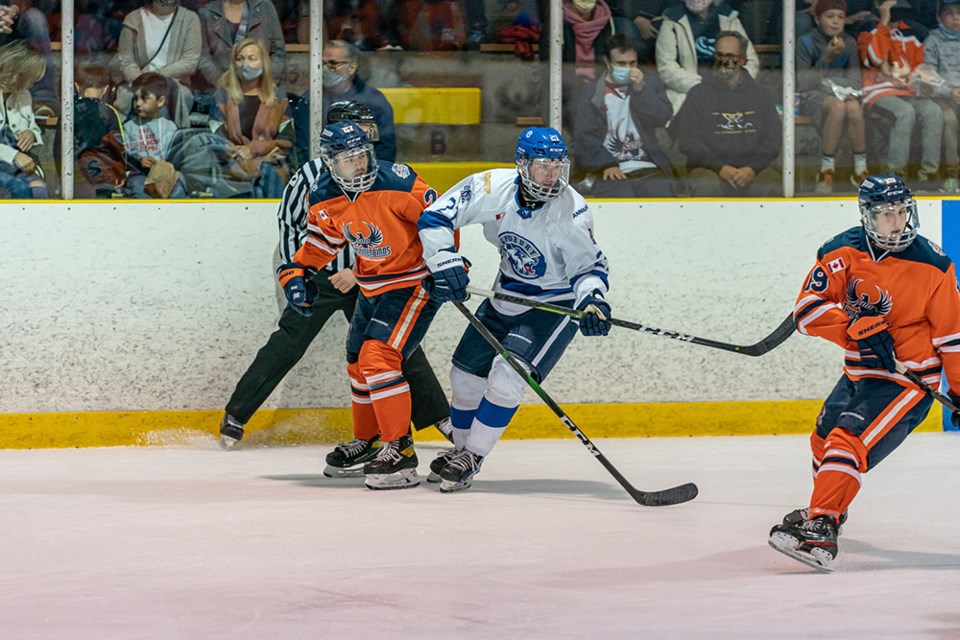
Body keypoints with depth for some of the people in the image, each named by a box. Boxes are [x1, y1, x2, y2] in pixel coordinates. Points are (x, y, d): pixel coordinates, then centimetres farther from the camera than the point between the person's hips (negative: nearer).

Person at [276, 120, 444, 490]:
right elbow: (319, 241, 11)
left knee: (379, 358, -22)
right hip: (372, 288, 8)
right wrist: (296, 273, -4)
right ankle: (368, 441, 41)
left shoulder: (395, 182, -24)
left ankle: (400, 451, -20)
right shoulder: (323, 198, -5)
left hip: (415, 282, -8)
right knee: (358, 363, 19)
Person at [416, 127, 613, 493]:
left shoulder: (571, 210, -24)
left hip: (555, 304, -5)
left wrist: (592, 298, -35)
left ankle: (471, 458, -10)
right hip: (506, 298, 5)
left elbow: (588, 265, -15)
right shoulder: (492, 188, -17)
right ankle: (461, 449, 32)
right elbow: (435, 217, -14)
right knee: (466, 373, 10)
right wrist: (444, 260, -27)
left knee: (508, 375, -21)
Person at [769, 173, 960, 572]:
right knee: (823, 439, 24)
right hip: (859, 371, 6)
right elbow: (807, 308, -15)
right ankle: (829, 507, 52)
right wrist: (858, 326, -29)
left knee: (848, 440, -24)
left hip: (908, 378, -6)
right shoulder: (843, 253, -6)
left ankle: (819, 529, -33)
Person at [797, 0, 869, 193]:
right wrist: (826, 58, -17)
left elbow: (855, 77, 11)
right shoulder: (805, 42, -3)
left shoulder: (849, 42, 10)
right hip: (811, 96, -3)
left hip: (841, 92, 3)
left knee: (854, 107, -34)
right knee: (837, 106, -38)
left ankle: (861, 170, -24)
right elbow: (802, 83, -9)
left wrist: (844, 88, -13)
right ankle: (826, 170, -30)